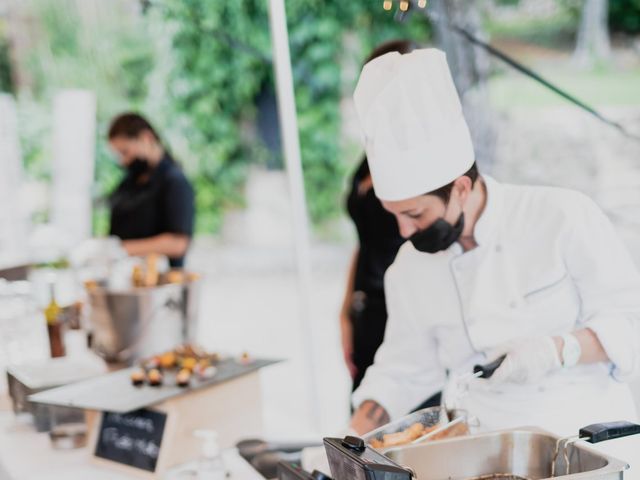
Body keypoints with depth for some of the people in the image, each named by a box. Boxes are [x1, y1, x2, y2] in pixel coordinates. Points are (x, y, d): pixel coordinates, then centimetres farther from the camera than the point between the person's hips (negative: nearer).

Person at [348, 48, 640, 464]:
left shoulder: (565, 218, -7)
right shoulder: (408, 269, 4)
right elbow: (404, 371, 15)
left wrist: (558, 349, -19)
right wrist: (354, 443, 4)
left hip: (589, 437, -3)